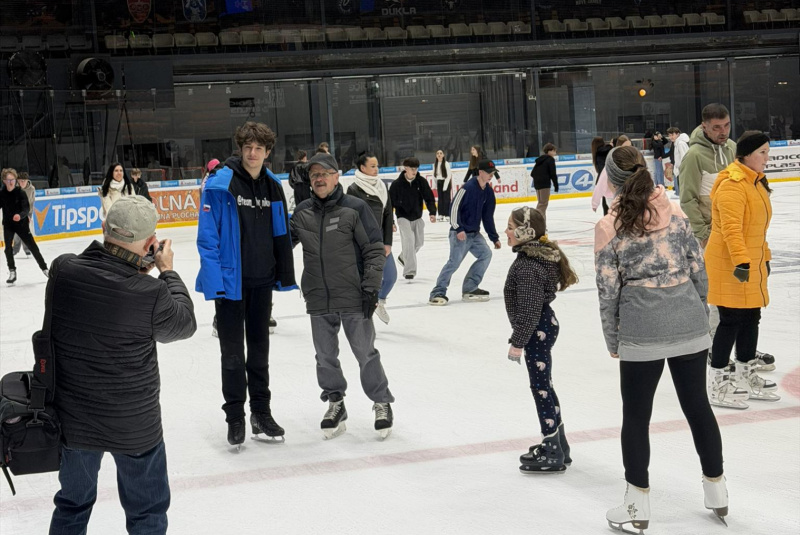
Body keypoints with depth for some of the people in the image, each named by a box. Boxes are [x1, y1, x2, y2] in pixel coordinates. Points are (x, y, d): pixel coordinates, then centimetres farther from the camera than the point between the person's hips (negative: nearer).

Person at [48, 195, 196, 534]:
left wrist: (137, 270, 4)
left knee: (73, 506, 26)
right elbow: (184, 324, -6)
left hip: (71, 418, 4)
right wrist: (167, 271, 4)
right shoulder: (150, 293, -27)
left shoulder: (62, 269, -16)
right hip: (133, 426, -4)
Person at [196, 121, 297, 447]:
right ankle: (235, 418, 16)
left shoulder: (273, 187, 4)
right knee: (233, 353, 4)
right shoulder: (220, 185, -13)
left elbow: (281, 234, 11)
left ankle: (261, 413, 29)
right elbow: (207, 235, -14)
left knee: (259, 348, 16)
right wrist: (214, 279, -20)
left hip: (262, 281, 5)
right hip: (230, 281, -5)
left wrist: (285, 275, 8)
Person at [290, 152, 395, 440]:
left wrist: (370, 287, -10)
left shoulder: (355, 208, -8)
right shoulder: (302, 212, 4)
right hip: (318, 300, 4)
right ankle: (335, 403, 27)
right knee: (325, 356, 11)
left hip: (353, 297, -4)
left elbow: (375, 250, -6)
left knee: (365, 353, 3)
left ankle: (382, 403, 18)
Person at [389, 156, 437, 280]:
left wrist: (432, 213, -19)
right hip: (403, 217, -4)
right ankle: (409, 270, -16)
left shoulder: (421, 182, -8)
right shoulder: (397, 184, -14)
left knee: (419, 242, 10)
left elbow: (429, 198, -4)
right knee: (409, 240, -19)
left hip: (417, 217, 4)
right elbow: (390, 203, -8)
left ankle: (403, 257, 39)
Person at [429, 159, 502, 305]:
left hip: (474, 233, 8)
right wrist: (458, 229, -23)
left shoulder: (488, 192, 8)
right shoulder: (468, 188, -16)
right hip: (460, 233, -8)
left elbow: (488, 216, 16)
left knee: (486, 254, -1)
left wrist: (494, 237, 16)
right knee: (455, 261, -16)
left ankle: (469, 289, 7)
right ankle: (437, 292, -13)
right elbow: (454, 208, -17)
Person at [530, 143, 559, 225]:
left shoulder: (540, 159, 17)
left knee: (540, 203, 16)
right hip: (545, 184, -8)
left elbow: (532, 173, 15)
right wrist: (556, 185, -5)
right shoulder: (550, 160, -6)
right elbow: (553, 174, -11)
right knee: (543, 203, -9)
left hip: (537, 184, 8)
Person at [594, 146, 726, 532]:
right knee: (697, 405, 16)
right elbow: (698, 271, 6)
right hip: (690, 326, 4)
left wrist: (613, 341, 7)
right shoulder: (675, 213, 3)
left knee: (636, 415, 9)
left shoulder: (609, 227, -6)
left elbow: (608, 290, -4)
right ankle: (716, 493, 28)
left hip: (641, 333, -4)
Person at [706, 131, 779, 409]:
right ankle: (717, 385, 2)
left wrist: (764, 257, 25)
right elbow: (731, 228, -27)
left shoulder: (756, 182, 14)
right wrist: (741, 260, -33)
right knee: (731, 321, -6)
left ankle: (747, 378, 27)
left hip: (751, 263, 10)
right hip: (729, 267, -10)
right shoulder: (732, 185, -19)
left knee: (751, 318, 15)